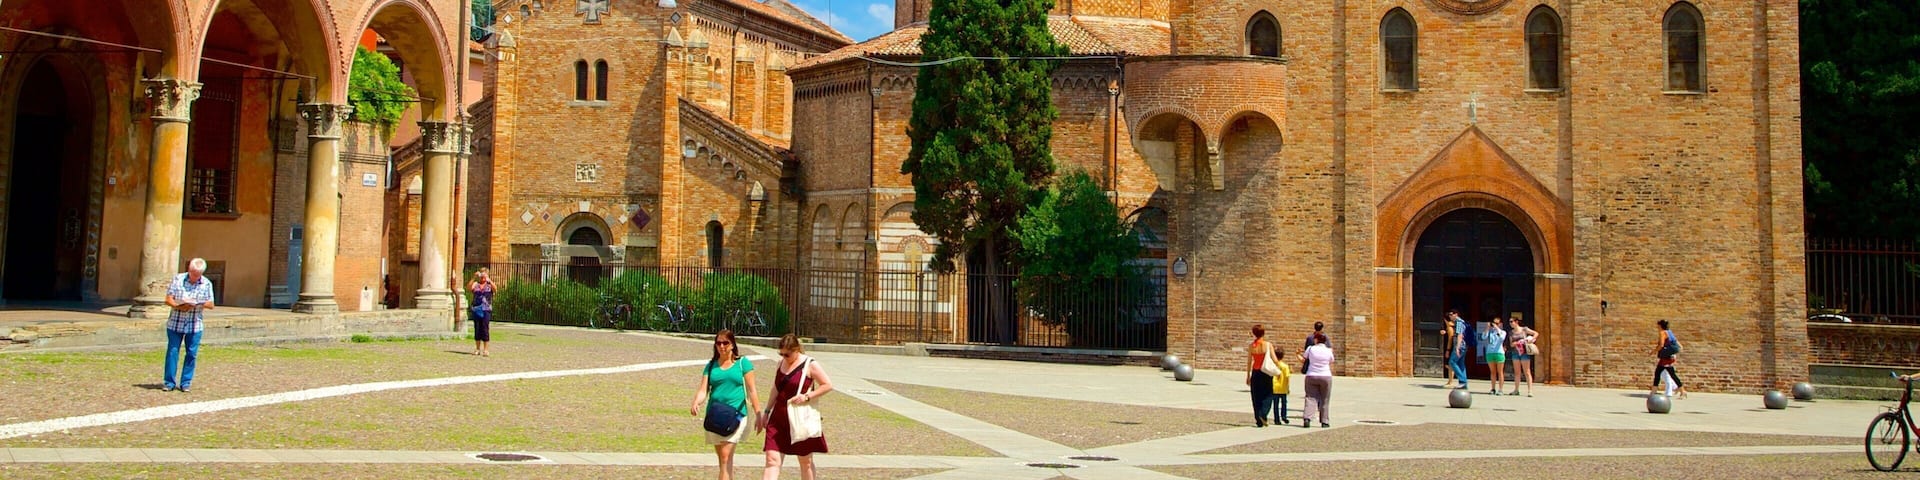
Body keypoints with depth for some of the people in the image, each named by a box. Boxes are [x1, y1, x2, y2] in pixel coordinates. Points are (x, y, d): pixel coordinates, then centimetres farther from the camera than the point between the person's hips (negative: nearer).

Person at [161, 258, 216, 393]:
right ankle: (169, 382, 8)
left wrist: (197, 304, -19)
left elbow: (211, 305, -1)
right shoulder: (177, 279, 0)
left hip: (195, 325, 1)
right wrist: (178, 306, -21)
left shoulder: (207, 284, 2)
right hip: (175, 323, -1)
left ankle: (186, 383, 12)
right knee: (172, 352, 1)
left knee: (192, 354, 3)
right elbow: (168, 299, -2)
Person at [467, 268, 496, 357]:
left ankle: (485, 349, -2)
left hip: (486, 310, -2)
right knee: (477, 329, 6)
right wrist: (474, 278, -22)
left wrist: (488, 279, -29)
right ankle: (477, 349, 14)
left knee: (485, 329, -6)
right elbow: (468, 288, -10)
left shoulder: (489, 285, 5)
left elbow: (494, 288, -17)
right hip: (476, 309, 2)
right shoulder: (476, 284, 9)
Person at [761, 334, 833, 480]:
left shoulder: (810, 365, -8)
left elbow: (828, 385, -9)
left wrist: (806, 396, -19)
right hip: (778, 418, 5)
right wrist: (767, 412, 18)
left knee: (806, 462, 8)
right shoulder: (781, 363, 9)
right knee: (772, 460, -5)